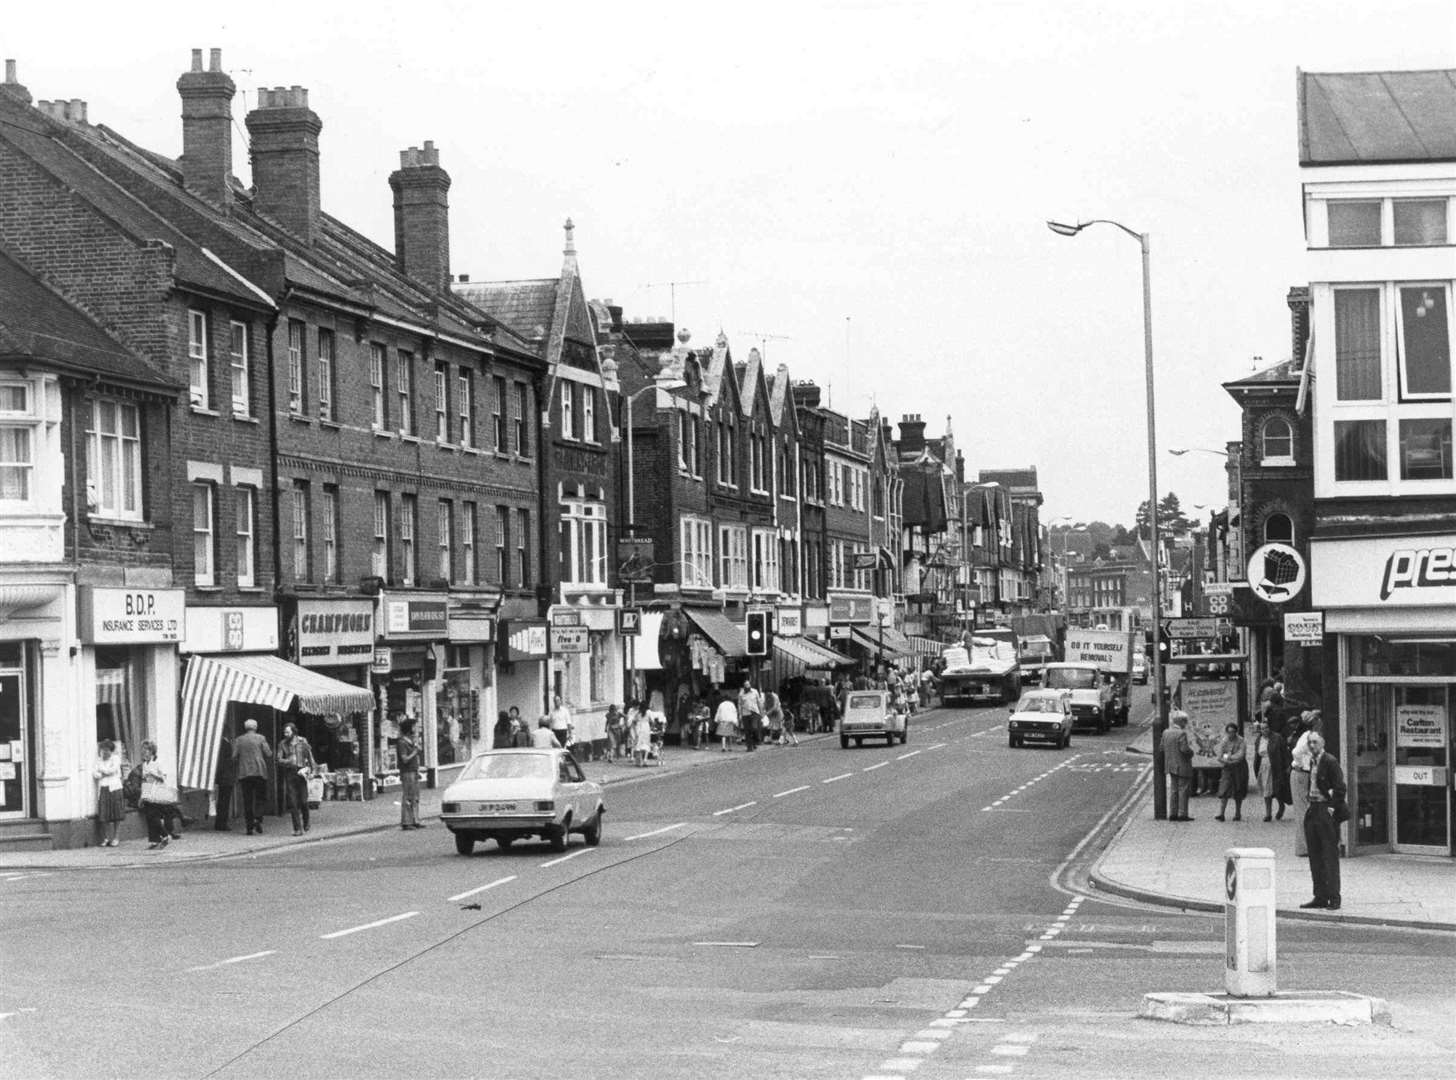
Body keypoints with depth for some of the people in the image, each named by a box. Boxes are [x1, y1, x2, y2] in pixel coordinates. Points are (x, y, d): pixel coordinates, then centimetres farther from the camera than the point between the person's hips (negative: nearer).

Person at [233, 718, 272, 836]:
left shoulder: (238, 740, 7)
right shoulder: (260, 738, 3)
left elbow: (234, 757, 0)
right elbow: (268, 754, -3)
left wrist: (236, 771, 10)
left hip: (244, 773, 1)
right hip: (260, 772, -1)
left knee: (247, 800, 4)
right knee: (259, 797, 6)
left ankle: (250, 826, 0)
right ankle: (258, 819, -15)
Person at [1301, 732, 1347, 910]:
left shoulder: (1330, 761, -11)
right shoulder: (1312, 761, 14)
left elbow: (1340, 788, -14)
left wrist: (1333, 808, -15)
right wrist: (1310, 804, 14)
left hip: (1326, 811, -8)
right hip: (1313, 811, 8)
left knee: (1330, 855, -5)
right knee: (1315, 856, 9)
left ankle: (1334, 898, -2)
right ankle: (1320, 897, 14)